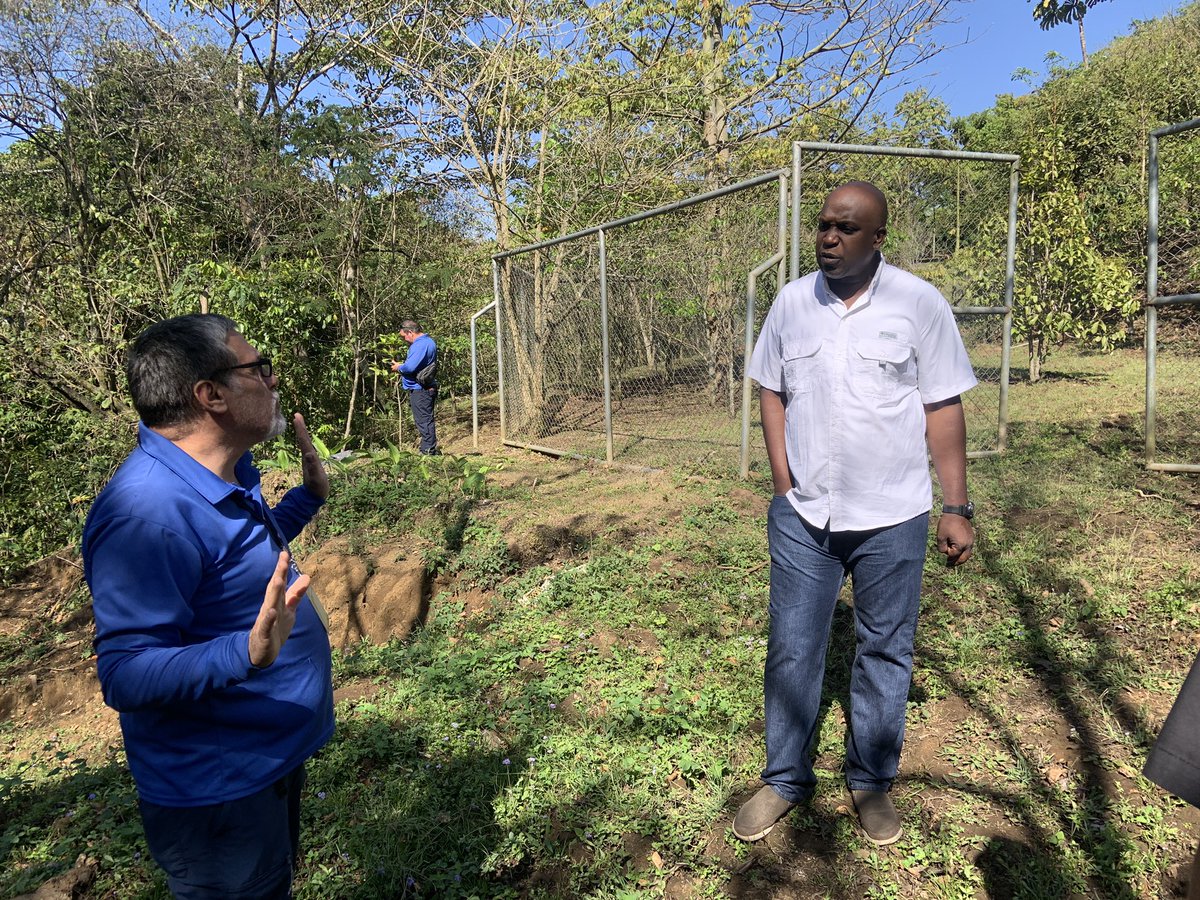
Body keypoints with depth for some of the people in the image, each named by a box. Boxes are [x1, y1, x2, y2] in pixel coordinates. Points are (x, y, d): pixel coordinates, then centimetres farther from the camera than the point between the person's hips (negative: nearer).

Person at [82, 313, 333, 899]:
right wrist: (248, 653, -44)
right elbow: (125, 674, -30)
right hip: (220, 793, -9)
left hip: (273, 754, 9)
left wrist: (310, 494, 13)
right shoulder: (149, 511, -31)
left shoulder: (225, 477, 0)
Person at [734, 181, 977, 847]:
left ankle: (872, 782, 32)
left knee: (884, 653, 13)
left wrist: (957, 508, -5)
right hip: (801, 515, 2)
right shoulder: (791, 302, 2)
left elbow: (943, 410, -3)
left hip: (892, 518, -1)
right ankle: (785, 779, 27)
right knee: (791, 650, 9)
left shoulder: (920, 304, -5)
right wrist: (784, 484, 0)